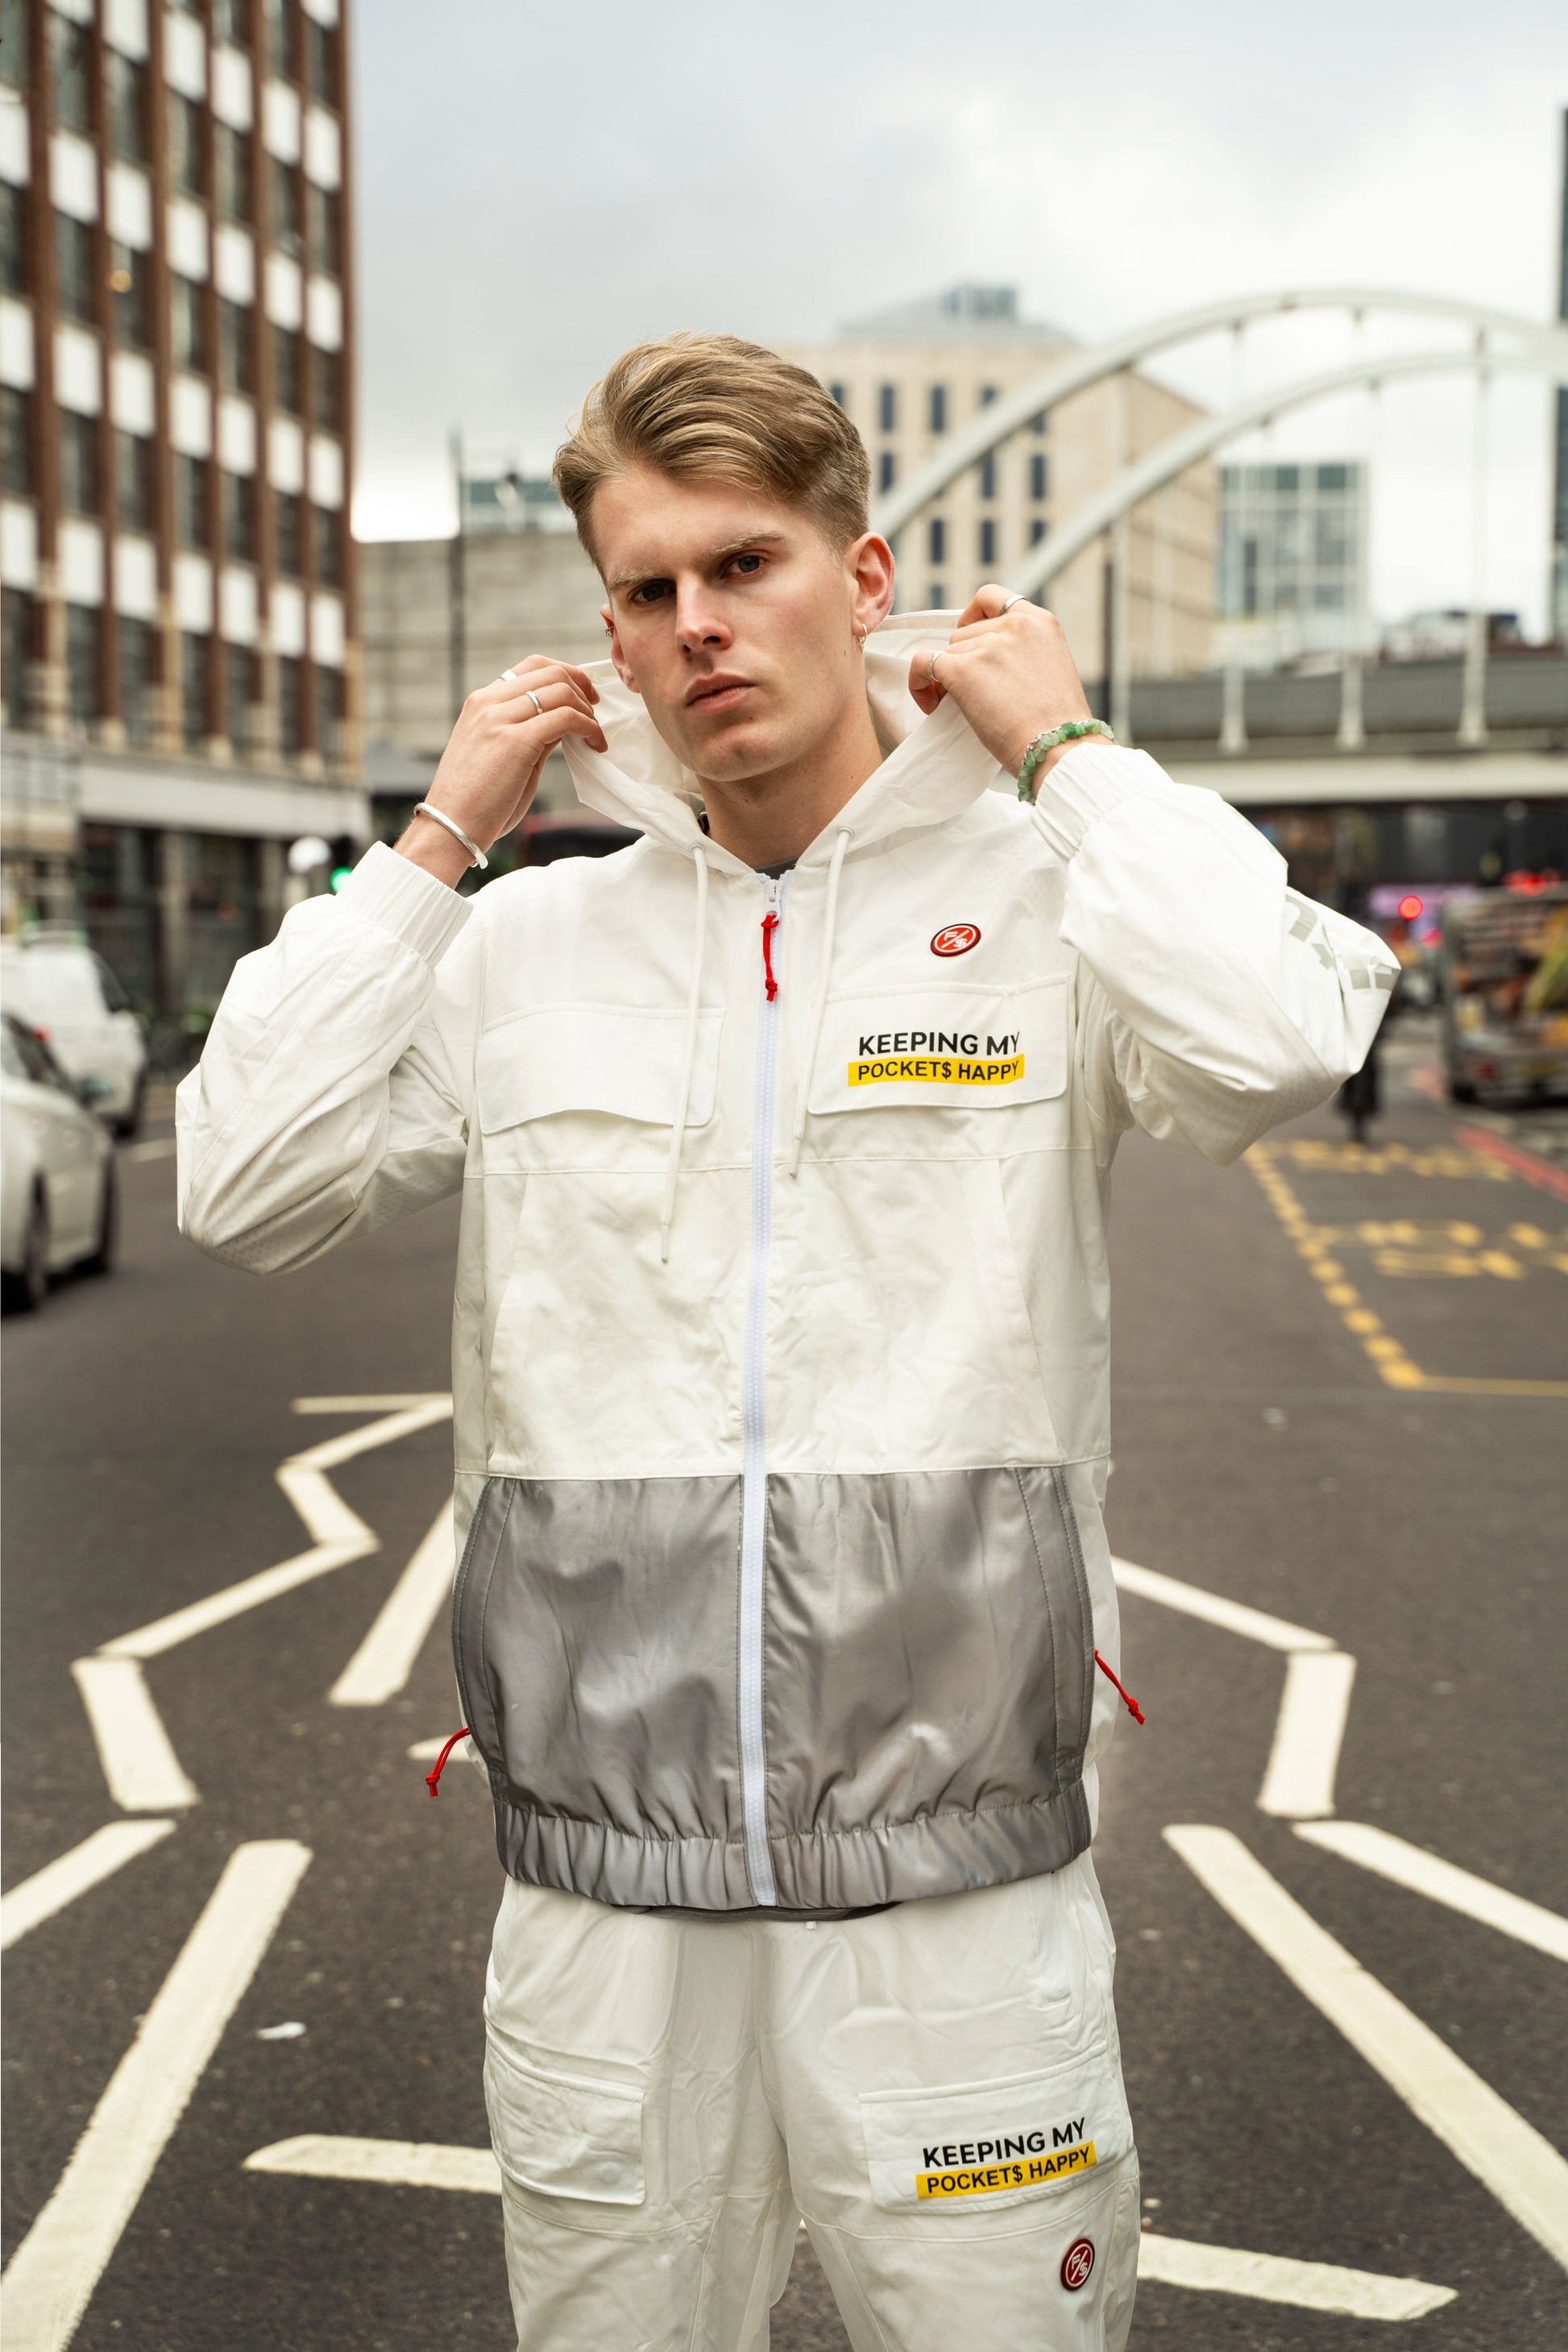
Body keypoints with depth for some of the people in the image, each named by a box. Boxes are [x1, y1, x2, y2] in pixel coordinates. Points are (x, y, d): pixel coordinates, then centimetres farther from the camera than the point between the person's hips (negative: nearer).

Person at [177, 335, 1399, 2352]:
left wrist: (1066, 747, -9)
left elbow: (1276, 1042, -22)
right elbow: (244, 1186, 0)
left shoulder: (1038, 907, -2)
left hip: (957, 1874, -2)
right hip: (600, 1880, 3)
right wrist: (436, 842, 0)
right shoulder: (528, 945, 8)